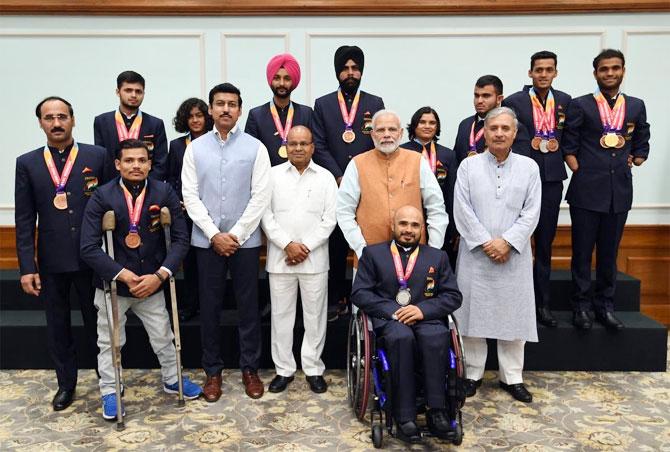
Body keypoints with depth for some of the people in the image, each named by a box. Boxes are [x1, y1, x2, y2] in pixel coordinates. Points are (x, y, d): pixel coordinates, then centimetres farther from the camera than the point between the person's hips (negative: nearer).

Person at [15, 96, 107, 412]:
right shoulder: (27, 163, 2)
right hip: (50, 261, 2)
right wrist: (27, 267, -3)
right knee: (58, 326, 14)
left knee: (96, 321, 11)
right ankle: (66, 383, 32)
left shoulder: (97, 156, -2)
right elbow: (24, 220, 1)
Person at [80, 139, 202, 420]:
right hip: (112, 283, -1)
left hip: (151, 282, 1)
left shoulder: (165, 193, -8)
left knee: (163, 337, 15)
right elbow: (89, 248, -15)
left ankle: (172, 380, 40)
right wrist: (124, 275, -21)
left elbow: (180, 239, -7)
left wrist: (160, 275, -17)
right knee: (109, 342, 13)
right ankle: (110, 392, 35)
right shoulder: (102, 197, -12)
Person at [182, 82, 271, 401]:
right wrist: (214, 234, -9)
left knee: (248, 307, 7)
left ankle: (250, 369, 22)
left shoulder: (255, 147, -1)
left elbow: (261, 196, -5)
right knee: (209, 307, 8)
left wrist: (236, 234, -10)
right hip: (207, 240, 1)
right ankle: (213, 371, 23)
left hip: (245, 240, -1)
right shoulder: (195, 148, 3)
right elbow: (190, 195, -1)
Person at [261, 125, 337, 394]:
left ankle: (313, 368, 18)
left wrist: (306, 247, -9)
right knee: (281, 314, 7)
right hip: (280, 257, 0)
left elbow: (329, 219, 0)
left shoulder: (325, 177, 5)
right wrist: (287, 245, -11)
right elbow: (266, 214, -1)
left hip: (314, 258, 0)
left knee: (315, 315, 6)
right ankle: (283, 369, 19)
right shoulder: (273, 175, 5)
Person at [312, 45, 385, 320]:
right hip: (335, 186, 0)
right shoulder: (322, 104, 8)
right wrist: (339, 178, -7)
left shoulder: (375, 103, 8)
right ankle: (337, 300, 15)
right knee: (336, 246, 5)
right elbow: (319, 147, 1)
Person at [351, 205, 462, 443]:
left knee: (437, 336, -34)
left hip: (426, 318, 2)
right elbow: (359, 293, 4)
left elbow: (453, 296, 9)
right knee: (402, 337, -36)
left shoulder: (437, 257, 19)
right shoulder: (373, 253, 14)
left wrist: (423, 309, -10)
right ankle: (405, 416, -29)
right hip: (388, 318, -1)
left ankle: (436, 410, -24)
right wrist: (392, 310, -12)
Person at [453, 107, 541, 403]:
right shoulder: (468, 166, 3)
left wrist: (507, 242, -12)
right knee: (473, 312, 4)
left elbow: (531, 212, 0)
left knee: (514, 315, 6)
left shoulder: (529, 167, 6)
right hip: (475, 254, -1)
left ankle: (512, 377, 19)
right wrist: (486, 243, -11)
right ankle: (472, 374, 18)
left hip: (514, 255, 1)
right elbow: (462, 211, -4)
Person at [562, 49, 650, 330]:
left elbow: (641, 147, 19)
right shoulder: (580, 105, 1)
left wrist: (632, 162, 6)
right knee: (582, 252, 2)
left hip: (619, 191, 3)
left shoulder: (636, 106, 11)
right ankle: (581, 307, 13)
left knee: (609, 252, 10)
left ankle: (605, 306, 20)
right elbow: (569, 147, 1)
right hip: (586, 191, -3)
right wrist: (581, 174, -6)